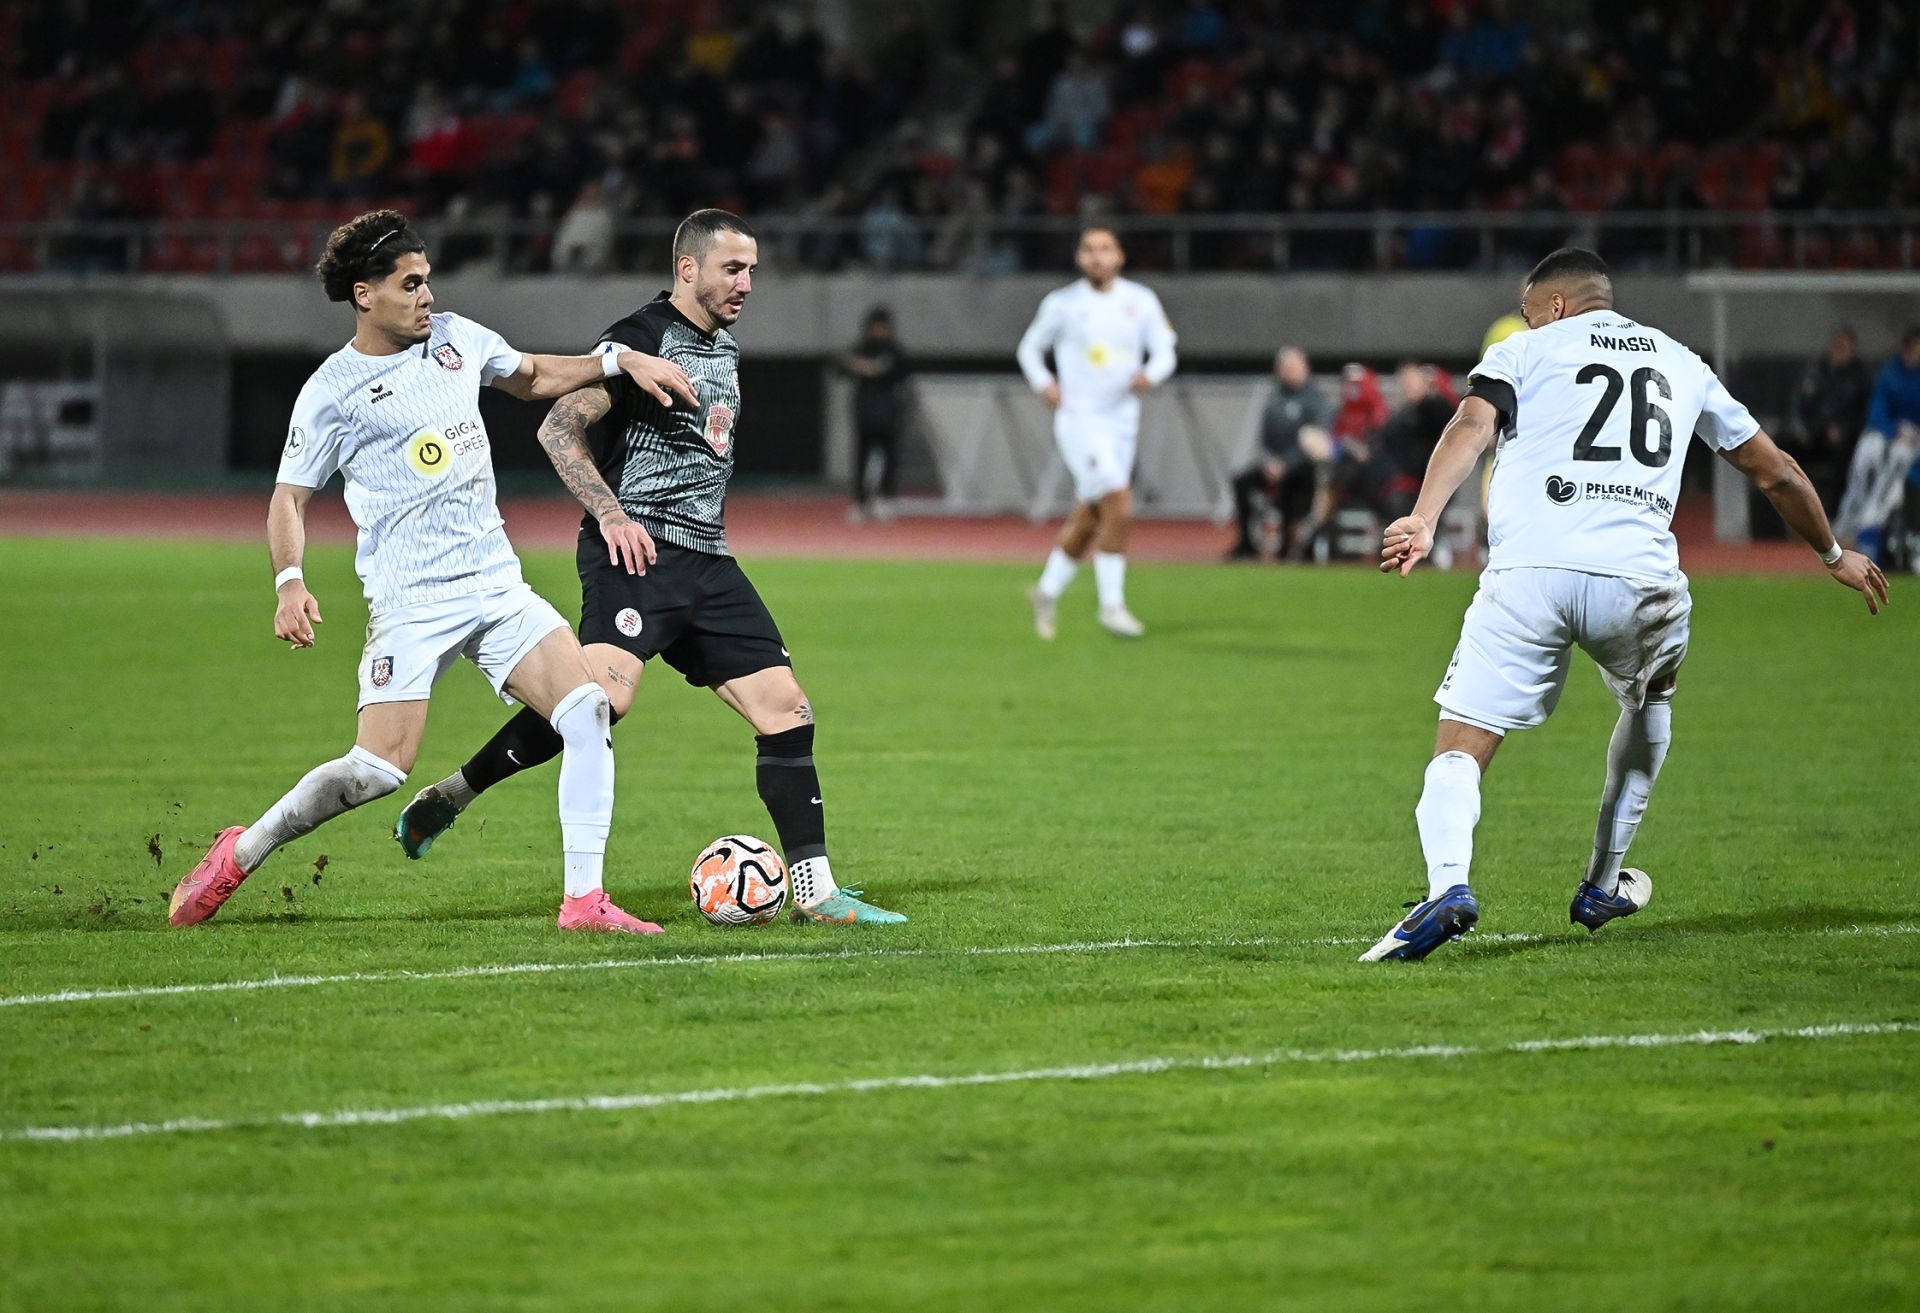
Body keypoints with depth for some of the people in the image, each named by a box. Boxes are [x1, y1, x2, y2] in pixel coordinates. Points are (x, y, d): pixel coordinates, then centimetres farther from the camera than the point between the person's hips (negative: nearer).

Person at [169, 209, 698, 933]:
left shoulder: (457, 339, 11)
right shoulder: (331, 391, -4)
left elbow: (532, 376, 29)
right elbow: (290, 496, 2)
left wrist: (619, 361, 15)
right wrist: (290, 582, -14)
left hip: (498, 586, 5)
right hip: (410, 603, -5)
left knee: (588, 711, -13)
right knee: (378, 769, -14)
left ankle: (584, 901, -9)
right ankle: (239, 854, 8)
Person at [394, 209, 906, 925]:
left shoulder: (727, 351, 20)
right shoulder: (642, 336, -7)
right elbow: (559, 428, -13)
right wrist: (611, 514, -21)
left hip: (707, 562, 8)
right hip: (636, 552, -8)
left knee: (787, 713, 1)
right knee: (606, 693, -29)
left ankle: (815, 892, 6)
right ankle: (447, 796, -17)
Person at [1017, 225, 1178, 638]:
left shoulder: (1142, 302, 6)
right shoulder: (1062, 304, -1)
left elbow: (1165, 352, 7)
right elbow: (1029, 348, 11)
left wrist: (1150, 374, -15)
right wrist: (1043, 384, -7)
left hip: (1122, 422, 4)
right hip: (1079, 420, -4)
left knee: (1087, 521, 11)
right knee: (1120, 510, -18)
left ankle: (1048, 591, 32)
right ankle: (1111, 606, -11)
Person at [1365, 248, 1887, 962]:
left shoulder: (1528, 348, 17)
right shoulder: (1680, 363, 28)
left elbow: (1472, 425, -4)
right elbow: (1774, 470, 35)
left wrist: (1422, 519, -19)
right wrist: (1834, 553, 50)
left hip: (1529, 574, -3)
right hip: (1639, 578, 3)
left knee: (1460, 750, 1)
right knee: (1649, 701, 35)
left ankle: (1448, 882, -28)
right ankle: (1602, 887, 37)